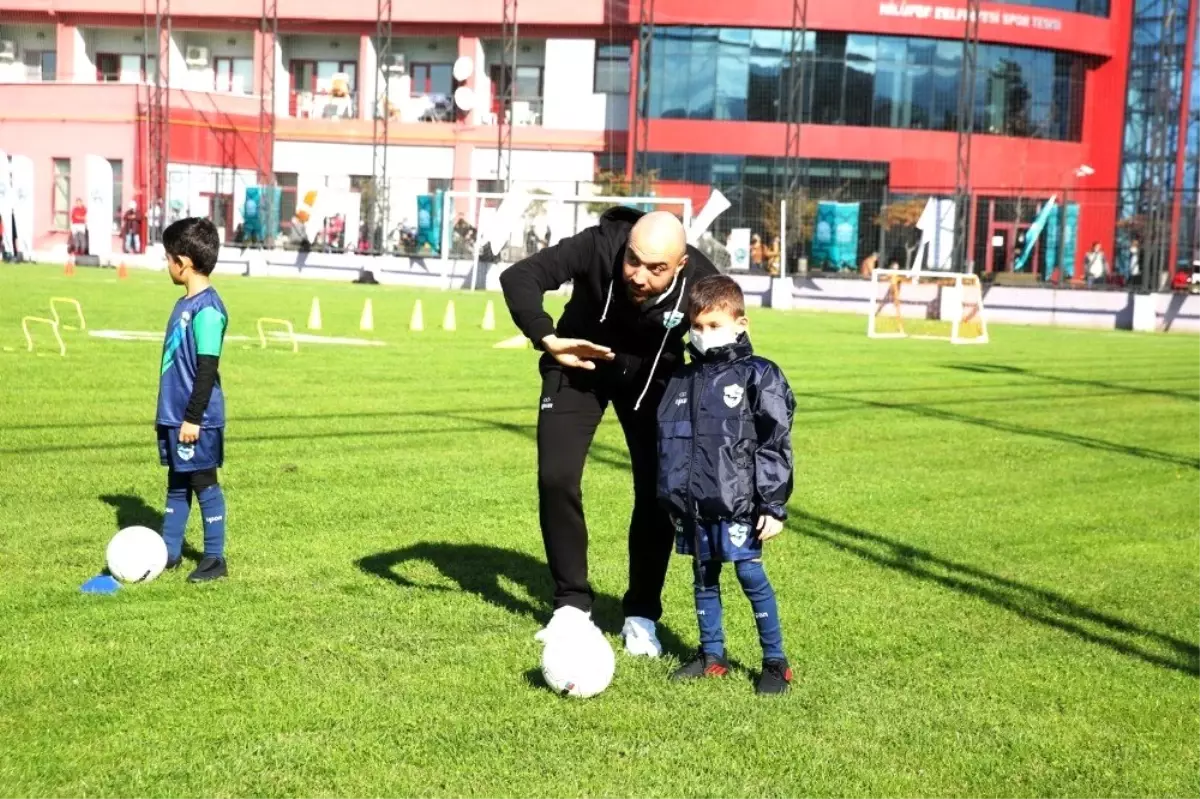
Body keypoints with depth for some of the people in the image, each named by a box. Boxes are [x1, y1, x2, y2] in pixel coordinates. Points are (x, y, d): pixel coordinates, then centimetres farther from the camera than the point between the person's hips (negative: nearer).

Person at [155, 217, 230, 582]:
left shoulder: (208, 309, -18)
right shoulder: (185, 302, 11)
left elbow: (207, 368, -20)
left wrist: (193, 416, -19)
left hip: (197, 420, -9)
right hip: (174, 416, 9)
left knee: (204, 484, 1)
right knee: (177, 484, 16)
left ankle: (215, 558, 11)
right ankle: (169, 552, 26)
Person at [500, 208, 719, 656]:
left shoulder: (700, 283, -31)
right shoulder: (598, 247, -35)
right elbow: (518, 277, -40)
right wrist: (548, 339, -52)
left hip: (652, 378, 1)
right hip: (579, 367, 0)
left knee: (658, 491, -6)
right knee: (556, 478, -9)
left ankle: (641, 615, 12)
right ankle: (572, 604, 8)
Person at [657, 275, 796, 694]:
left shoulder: (758, 376, -7)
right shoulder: (683, 379, 10)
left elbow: (775, 444, -8)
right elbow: (667, 441, 17)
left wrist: (773, 506, -11)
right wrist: (670, 499, 16)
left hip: (737, 503, -5)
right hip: (693, 504, 6)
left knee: (751, 575, -1)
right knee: (704, 578, 13)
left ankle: (775, 661, 11)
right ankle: (711, 654, 26)